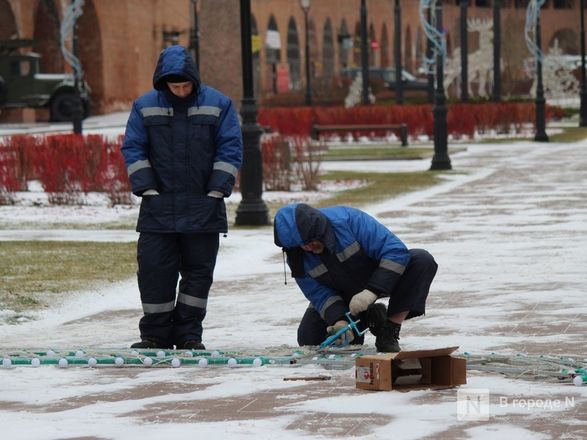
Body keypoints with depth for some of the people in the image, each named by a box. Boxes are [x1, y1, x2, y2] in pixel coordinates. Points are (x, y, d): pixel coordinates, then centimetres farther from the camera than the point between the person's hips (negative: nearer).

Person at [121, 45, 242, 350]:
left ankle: (189, 333, 12)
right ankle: (155, 334, 7)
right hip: (158, 207, 0)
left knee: (198, 271, 4)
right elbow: (133, 150, 5)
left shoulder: (218, 105, 1)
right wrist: (147, 188, -5)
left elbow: (230, 150, 0)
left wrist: (216, 191, -7)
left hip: (203, 207, 0)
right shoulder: (145, 107, 3)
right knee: (154, 269, -2)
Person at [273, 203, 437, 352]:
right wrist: (338, 320, -34)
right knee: (309, 339, -14)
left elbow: (396, 251, -35)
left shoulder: (349, 219, -34)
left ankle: (389, 334, -21)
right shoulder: (296, 257, -21)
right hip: (343, 295, 3)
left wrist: (372, 291, -41)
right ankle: (369, 318, 10)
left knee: (423, 261, -31)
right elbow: (319, 295, -14)